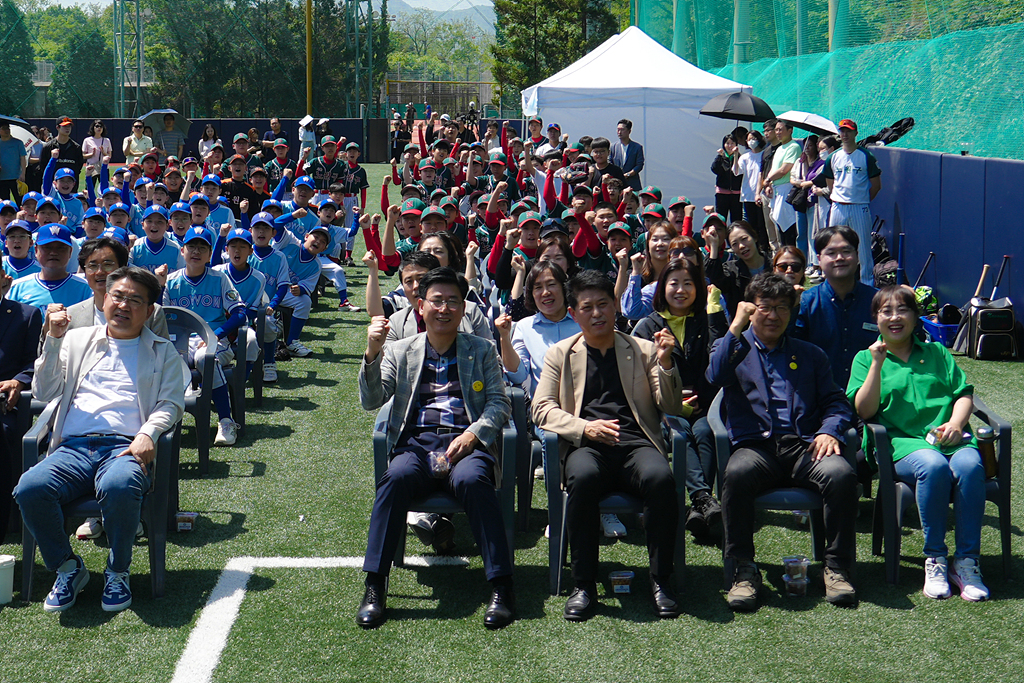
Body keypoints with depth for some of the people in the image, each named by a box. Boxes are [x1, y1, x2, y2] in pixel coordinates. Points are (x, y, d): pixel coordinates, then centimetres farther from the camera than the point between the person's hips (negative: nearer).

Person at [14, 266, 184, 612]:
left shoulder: (162, 351, 21)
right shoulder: (77, 340, 24)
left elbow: (171, 403, 8)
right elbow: (44, 393, 16)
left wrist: (148, 433, -12)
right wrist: (54, 340, 5)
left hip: (125, 446, -2)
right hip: (74, 446, 2)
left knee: (119, 488, -39)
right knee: (29, 489, -30)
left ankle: (117, 571, -14)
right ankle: (67, 568, -6)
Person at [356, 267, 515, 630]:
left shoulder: (481, 350, 19)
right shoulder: (400, 351, 20)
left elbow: (500, 402, 10)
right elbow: (371, 400, 8)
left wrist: (472, 434, -10)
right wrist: (372, 354, -10)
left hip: (467, 444, -1)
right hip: (417, 443, 1)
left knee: (471, 479, -36)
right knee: (396, 478, -34)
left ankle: (501, 587, -34)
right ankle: (374, 586, -30)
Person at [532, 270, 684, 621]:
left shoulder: (642, 349, 20)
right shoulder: (560, 354, 18)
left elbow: (671, 407, 12)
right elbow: (542, 408, 6)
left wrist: (666, 363, -6)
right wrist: (584, 428, -12)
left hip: (636, 443, 1)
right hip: (586, 446, -1)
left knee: (660, 477, -34)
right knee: (582, 476, -37)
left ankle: (660, 581, -21)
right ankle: (584, 585, -27)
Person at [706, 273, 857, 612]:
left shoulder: (810, 355, 27)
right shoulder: (735, 347, 21)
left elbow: (836, 402, 19)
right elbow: (715, 376, -3)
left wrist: (829, 431, -3)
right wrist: (736, 326, -3)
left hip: (804, 446, 2)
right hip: (755, 446, -2)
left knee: (841, 473, -32)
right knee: (736, 475, -37)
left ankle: (837, 568, -19)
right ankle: (744, 570, -24)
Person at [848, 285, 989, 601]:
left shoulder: (937, 353, 24)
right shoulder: (866, 358, 16)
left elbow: (964, 394, 16)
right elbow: (864, 411, 3)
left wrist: (956, 423, -5)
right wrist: (877, 364, -6)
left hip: (949, 437, 2)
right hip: (903, 442, -2)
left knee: (969, 465, -34)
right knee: (933, 466, -37)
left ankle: (967, 561, -26)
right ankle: (935, 560, -25)